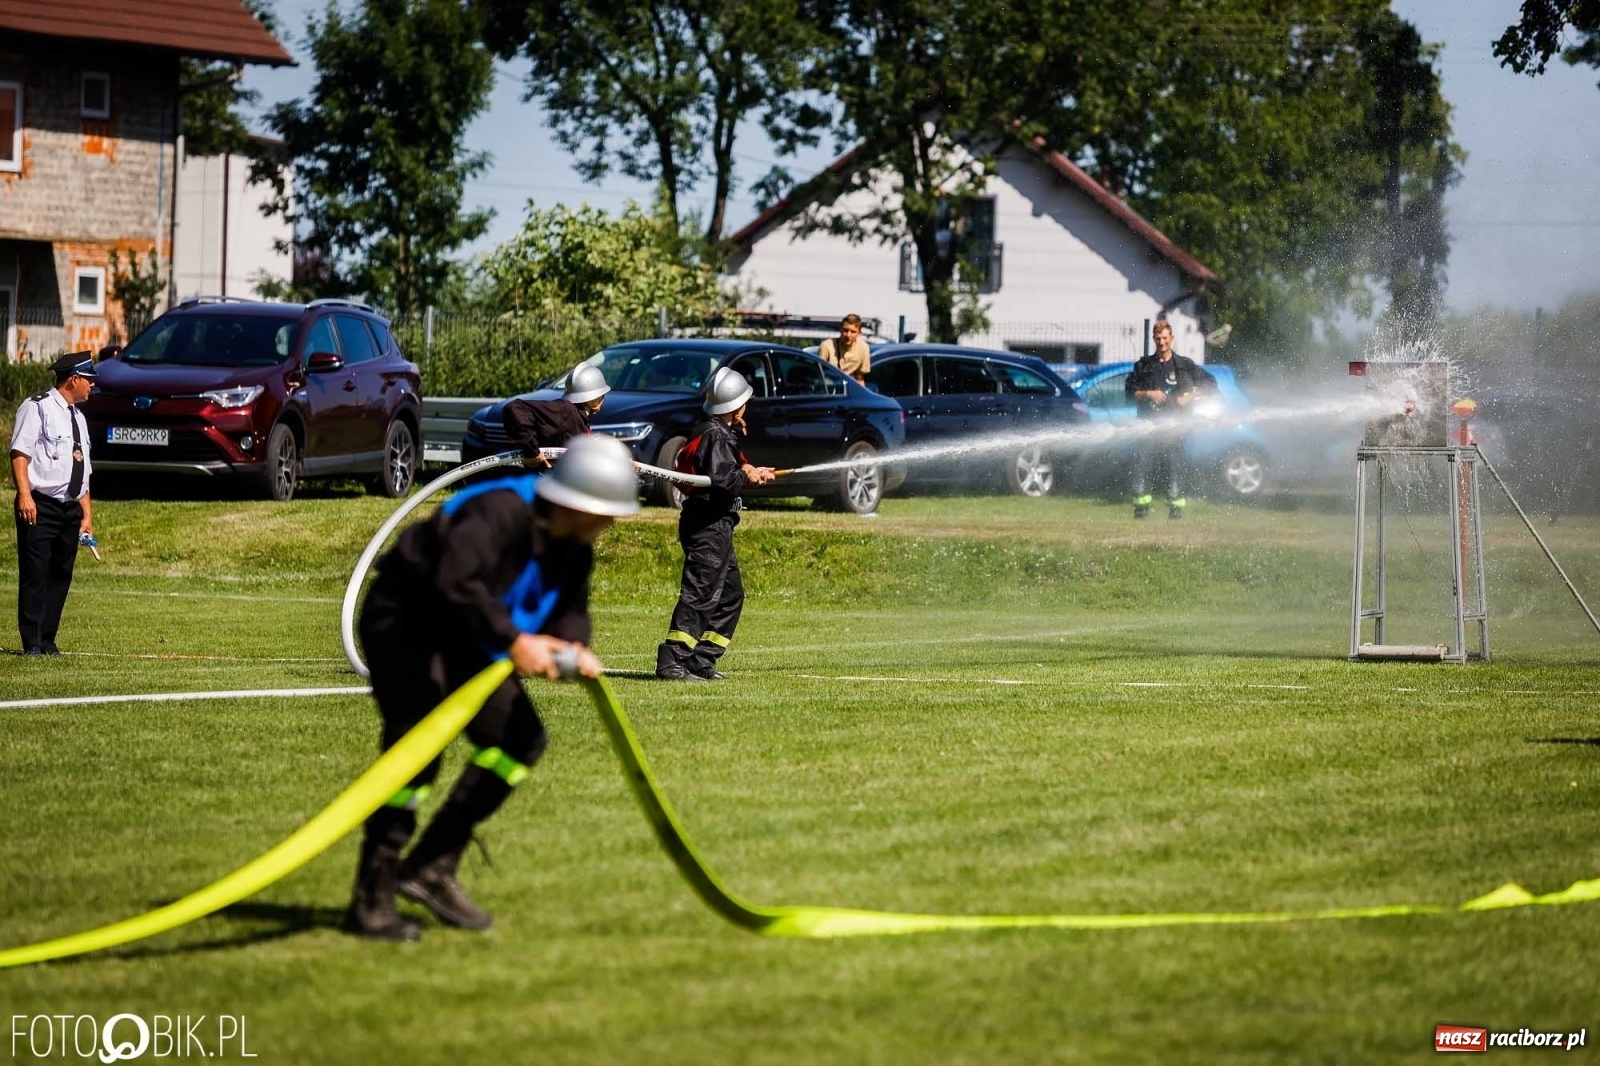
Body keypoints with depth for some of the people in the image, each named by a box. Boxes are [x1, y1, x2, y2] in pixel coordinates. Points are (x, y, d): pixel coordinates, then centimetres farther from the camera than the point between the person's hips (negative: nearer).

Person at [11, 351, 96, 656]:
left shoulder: (78, 417, 19)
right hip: (40, 506, -8)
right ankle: (32, 643, -6)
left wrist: (87, 515, 17)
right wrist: (25, 496, -23)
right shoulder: (37, 408, -5)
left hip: (70, 508, 8)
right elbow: (20, 453, -12)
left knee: (61, 575, 7)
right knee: (35, 574, -8)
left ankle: (48, 641, 13)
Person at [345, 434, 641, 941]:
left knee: (519, 740, 4)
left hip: (462, 642, 9)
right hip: (404, 626, -9)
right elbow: (456, 582, -41)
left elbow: (570, 609, 4)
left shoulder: (574, 546, -1)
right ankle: (370, 902, -8)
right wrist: (513, 641, -43)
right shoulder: (500, 513, -30)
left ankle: (431, 867, 8)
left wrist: (574, 648, -19)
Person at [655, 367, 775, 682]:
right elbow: (720, 479, -26)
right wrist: (747, 476, -10)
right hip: (709, 525, -11)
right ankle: (671, 661, -21)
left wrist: (751, 473, 14)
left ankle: (702, 662, 14)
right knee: (700, 594, -15)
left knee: (731, 594, 15)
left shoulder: (717, 432, 17)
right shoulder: (715, 436, -14)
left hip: (716, 527, 11)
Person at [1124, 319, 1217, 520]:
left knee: (1174, 466, -6)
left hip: (1173, 423, -2)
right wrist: (1148, 394, -6)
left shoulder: (1184, 365, 7)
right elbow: (1129, 390, 12)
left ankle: (1176, 507, 0)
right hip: (1149, 423, 2)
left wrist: (1189, 398, -3)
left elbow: (1210, 384, 10)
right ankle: (1141, 505, 1)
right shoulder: (1144, 366, 12)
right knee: (1144, 466, -6)